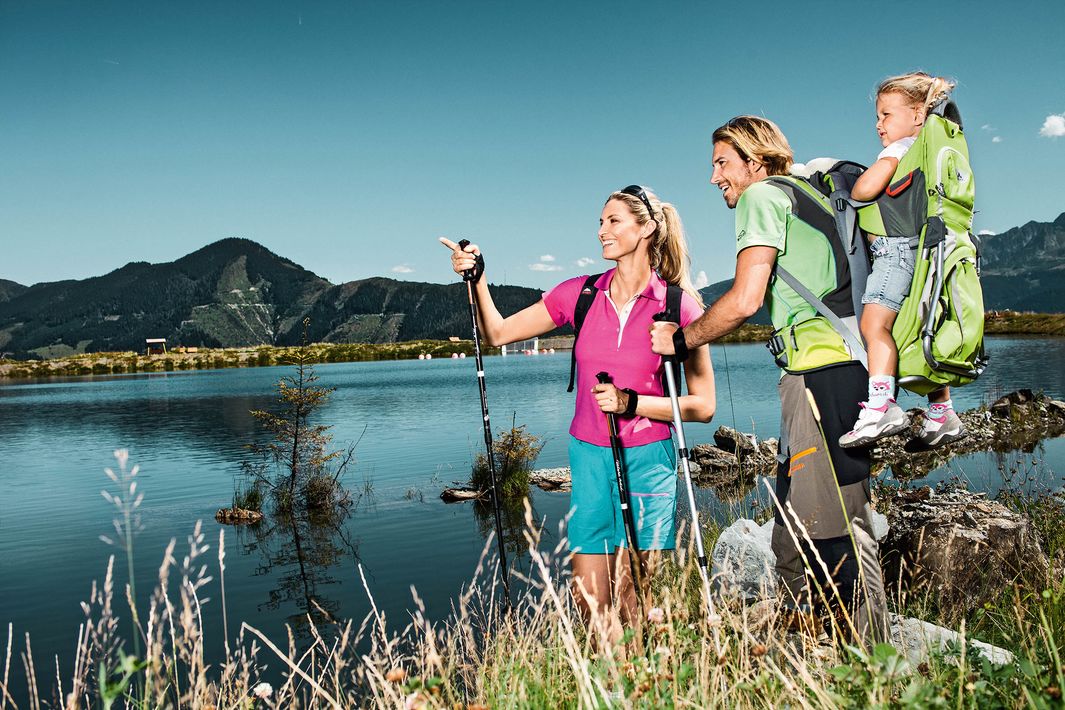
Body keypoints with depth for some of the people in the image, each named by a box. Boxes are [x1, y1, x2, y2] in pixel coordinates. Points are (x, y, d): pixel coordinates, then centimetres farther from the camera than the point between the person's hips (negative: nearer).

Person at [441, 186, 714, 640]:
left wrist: (631, 403, -15)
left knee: (631, 603, 1)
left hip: (647, 460, -3)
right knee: (588, 599, 6)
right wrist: (478, 279, -8)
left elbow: (702, 406, -4)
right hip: (588, 455, 3)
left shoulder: (678, 306, -6)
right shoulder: (581, 294, 3)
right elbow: (498, 333, 6)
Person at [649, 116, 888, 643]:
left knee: (827, 529, -7)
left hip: (821, 372, -9)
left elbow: (745, 300, -12)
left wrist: (680, 339, 0)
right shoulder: (809, 196, 26)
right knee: (795, 525, 13)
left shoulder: (762, 195, 0)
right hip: (853, 365, 9)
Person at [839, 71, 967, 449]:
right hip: (922, 250, 10)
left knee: (873, 322, -20)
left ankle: (880, 405, -32)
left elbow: (865, 188, -17)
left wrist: (853, 189, 4)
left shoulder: (901, 148, -4)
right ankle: (942, 415, 15)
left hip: (898, 246, -10)